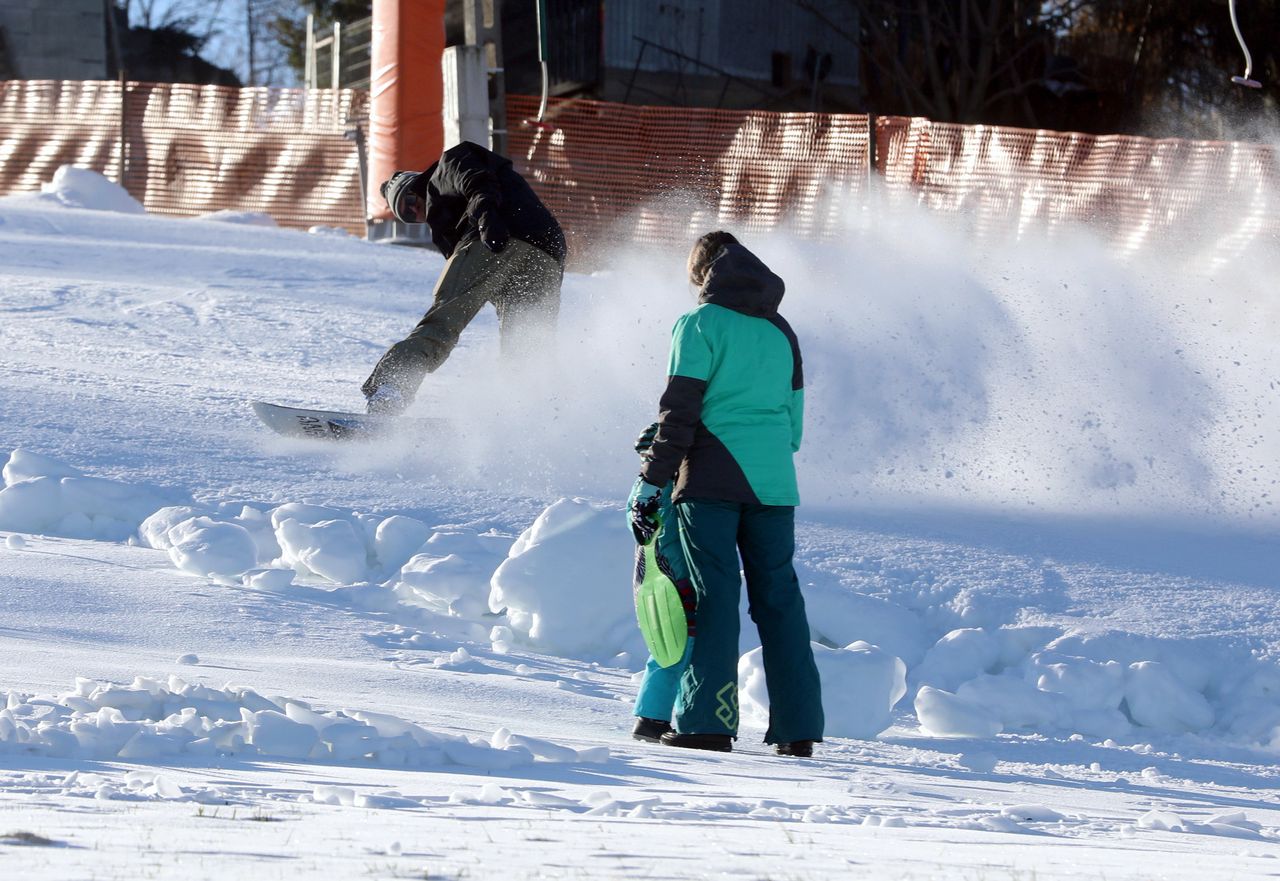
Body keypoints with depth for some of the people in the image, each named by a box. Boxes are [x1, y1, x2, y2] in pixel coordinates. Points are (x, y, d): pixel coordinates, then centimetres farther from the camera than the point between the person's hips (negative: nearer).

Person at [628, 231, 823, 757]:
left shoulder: (700, 325, -1)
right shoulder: (780, 332, 16)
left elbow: (679, 412, -7)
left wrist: (651, 482, -6)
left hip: (712, 478, -5)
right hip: (774, 482, 5)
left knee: (714, 595, -4)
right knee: (778, 597, 7)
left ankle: (708, 722, -10)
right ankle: (797, 727, 5)